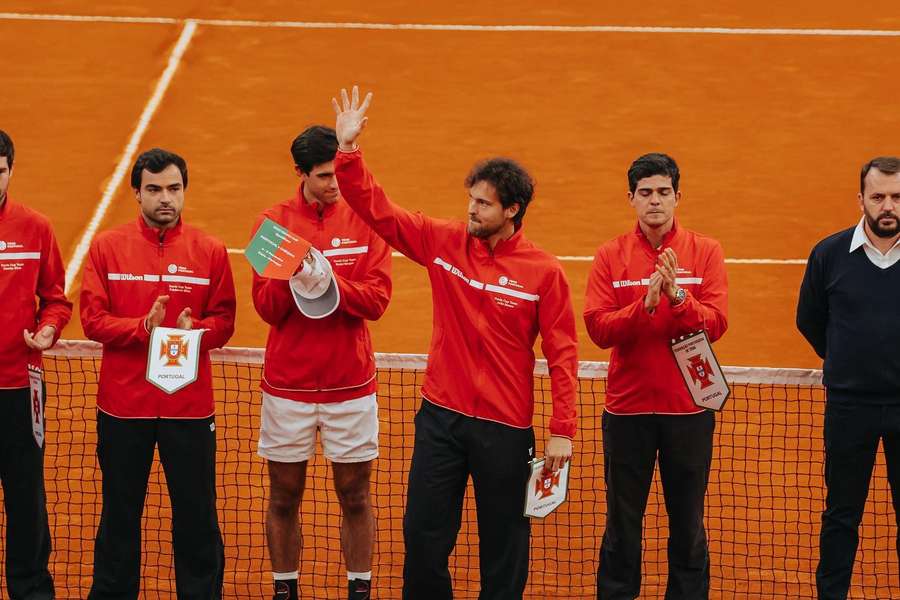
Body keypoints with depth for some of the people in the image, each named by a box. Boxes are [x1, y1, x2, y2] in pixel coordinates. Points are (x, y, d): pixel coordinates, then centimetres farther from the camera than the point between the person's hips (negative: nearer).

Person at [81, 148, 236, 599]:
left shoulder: (210, 251, 2)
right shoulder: (107, 248, 1)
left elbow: (224, 321, 2)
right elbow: (92, 319, -3)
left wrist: (196, 330, -19)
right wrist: (143, 328, -19)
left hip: (189, 405, 0)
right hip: (123, 404, 0)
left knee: (196, 513, 2)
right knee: (120, 513, 9)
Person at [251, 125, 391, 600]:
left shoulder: (364, 220, 0)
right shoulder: (273, 222, 0)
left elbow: (377, 298, -8)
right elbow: (266, 308, -4)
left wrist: (330, 284, -24)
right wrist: (290, 276, -24)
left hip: (351, 384, 0)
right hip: (287, 385, 0)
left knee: (354, 496, 5)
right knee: (284, 497, 7)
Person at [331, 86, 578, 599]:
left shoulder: (544, 272, -8)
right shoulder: (443, 242, 1)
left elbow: (562, 354, -8)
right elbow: (377, 209, 4)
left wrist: (563, 430, -11)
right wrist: (348, 151, -9)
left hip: (505, 428, -3)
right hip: (441, 416, 3)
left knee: (504, 546, 6)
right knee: (423, 537, 5)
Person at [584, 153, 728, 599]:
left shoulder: (704, 252, 1)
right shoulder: (610, 256, 1)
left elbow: (715, 324, -9)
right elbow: (598, 328, -9)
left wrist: (678, 297, -25)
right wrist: (646, 304, -23)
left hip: (688, 409, 0)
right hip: (627, 408, 0)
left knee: (687, 524, 8)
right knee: (622, 524, 6)